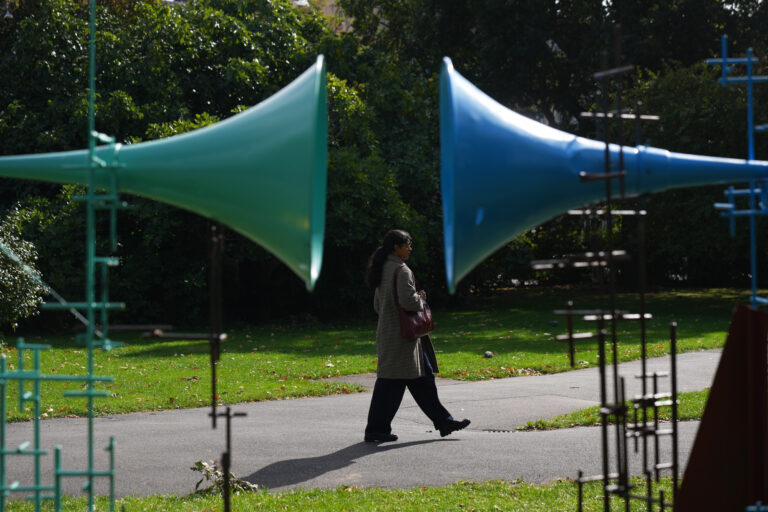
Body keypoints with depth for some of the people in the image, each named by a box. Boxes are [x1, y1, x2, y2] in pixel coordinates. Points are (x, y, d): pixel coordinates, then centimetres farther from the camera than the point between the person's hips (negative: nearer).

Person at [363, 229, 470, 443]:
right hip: (401, 335, -10)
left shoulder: (384, 270, 14)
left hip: (387, 331, 10)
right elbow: (408, 301, -26)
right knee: (392, 381, -5)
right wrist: (420, 299, -5)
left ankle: (443, 422, 19)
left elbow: (378, 305, 19)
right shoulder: (401, 270, -16)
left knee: (422, 379, 13)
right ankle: (376, 430, -1)